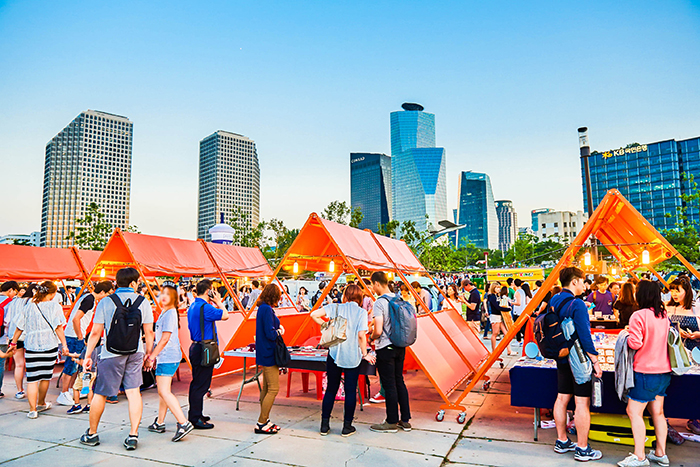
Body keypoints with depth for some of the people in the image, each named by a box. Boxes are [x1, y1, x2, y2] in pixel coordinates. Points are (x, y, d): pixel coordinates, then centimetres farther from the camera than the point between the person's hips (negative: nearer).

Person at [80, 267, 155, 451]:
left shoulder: (105, 302, -4)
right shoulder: (143, 302, 0)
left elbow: (95, 332, -4)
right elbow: (148, 331, 3)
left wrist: (88, 356, 5)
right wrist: (148, 353, 14)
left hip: (111, 353, -1)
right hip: (135, 353, 1)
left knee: (100, 394, 12)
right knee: (134, 392, 4)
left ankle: (91, 434, 27)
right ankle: (133, 435, 4)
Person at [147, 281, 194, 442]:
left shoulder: (170, 313, -14)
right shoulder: (164, 312, 17)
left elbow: (165, 338, -18)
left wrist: (152, 356, -12)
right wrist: (154, 355, 25)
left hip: (168, 357, -10)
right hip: (165, 356, 10)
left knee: (164, 391, -14)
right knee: (162, 391, 18)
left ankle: (184, 423, -17)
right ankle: (160, 423, 30)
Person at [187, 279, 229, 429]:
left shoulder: (192, 306, 12)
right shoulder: (204, 307, -19)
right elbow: (225, 315, -15)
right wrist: (218, 302, -7)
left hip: (195, 347, 10)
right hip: (204, 350, -10)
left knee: (196, 382, 19)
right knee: (201, 384, -4)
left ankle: (194, 414, 29)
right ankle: (196, 418, 2)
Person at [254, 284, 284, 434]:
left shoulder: (263, 308, 12)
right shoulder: (267, 310, -18)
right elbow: (271, 334, -22)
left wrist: (277, 329, 7)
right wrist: (280, 330, -4)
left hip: (265, 354, 10)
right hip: (269, 354, -10)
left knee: (266, 388, 15)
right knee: (273, 389, -6)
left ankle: (264, 421, 23)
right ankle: (261, 423, 0)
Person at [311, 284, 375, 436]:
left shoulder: (336, 308, 2)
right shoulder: (362, 312, -4)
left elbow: (314, 315, -7)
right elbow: (361, 335, -13)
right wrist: (365, 354, -3)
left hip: (334, 355, 2)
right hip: (353, 357, -2)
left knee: (331, 389, 12)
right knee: (350, 391, 8)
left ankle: (325, 425, 17)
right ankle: (347, 426, 15)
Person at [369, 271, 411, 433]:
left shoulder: (379, 303, -18)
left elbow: (378, 331, -23)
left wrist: (372, 337, -2)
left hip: (385, 348, -7)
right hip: (400, 346, 7)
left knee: (389, 385, 3)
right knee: (399, 382, 15)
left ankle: (392, 422, 14)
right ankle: (405, 420, 22)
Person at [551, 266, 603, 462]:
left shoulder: (554, 301, 7)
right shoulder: (577, 305, -18)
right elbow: (585, 336, -20)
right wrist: (595, 361, -13)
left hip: (561, 358, 8)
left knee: (562, 398, 13)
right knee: (582, 402, 0)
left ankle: (562, 442, 24)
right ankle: (582, 449, 8)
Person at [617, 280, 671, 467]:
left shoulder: (639, 315, -17)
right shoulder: (664, 316, 7)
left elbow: (635, 343, -22)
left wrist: (626, 336, -2)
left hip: (646, 372, -8)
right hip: (664, 371, 8)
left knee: (634, 411, -2)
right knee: (657, 412, 16)